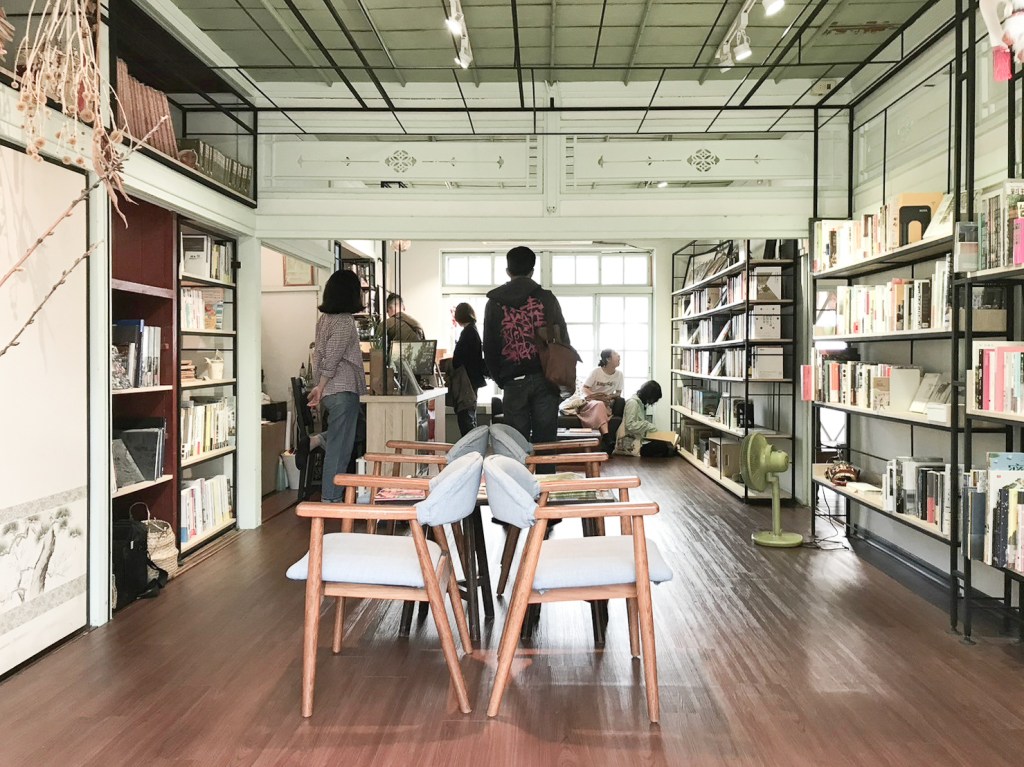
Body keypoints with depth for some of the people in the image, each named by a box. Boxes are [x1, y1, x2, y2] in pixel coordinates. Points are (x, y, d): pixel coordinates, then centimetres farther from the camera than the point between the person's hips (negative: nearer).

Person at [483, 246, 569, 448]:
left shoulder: (494, 303, 5)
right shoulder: (547, 298, 3)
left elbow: (489, 348, 8)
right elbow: (563, 339, 6)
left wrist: (499, 379, 17)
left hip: (513, 382, 0)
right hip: (544, 378, 0)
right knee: (545, 441, 4)